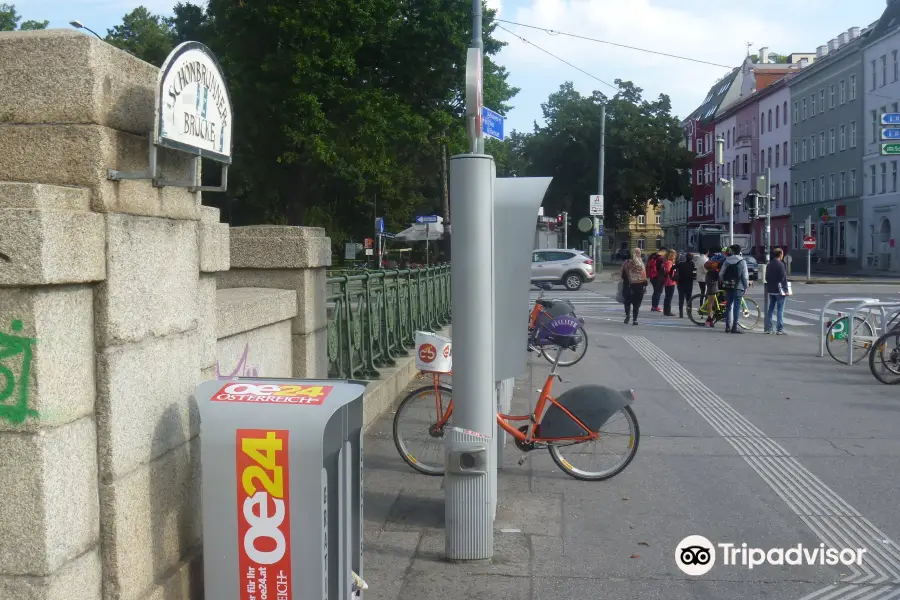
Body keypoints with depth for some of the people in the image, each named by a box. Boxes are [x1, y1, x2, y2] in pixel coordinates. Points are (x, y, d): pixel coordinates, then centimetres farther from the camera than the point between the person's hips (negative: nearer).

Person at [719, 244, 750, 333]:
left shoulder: (727, 260, 5)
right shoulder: (742, 261, -6)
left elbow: (721, 274, 5)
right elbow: (745, 276, -7)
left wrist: (723, 283, 18)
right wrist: (746, 286, 3)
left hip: (728, 287, 4)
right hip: (738, 287, -4)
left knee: (728, 306, 11)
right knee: (736, 307, -3)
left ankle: (727, 327, 12)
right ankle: (735, 327, -5)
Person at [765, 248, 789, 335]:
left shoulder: (769, 265, 8)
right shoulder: (781, 265, -14)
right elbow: (784, 278, -15)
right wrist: (786, 290, -10)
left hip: (770, 290, 7)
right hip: (779, 290, -7)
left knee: (770, 309, 13)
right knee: (780, 310, -2)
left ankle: (767, 328, 14)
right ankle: (780, 330, -2)